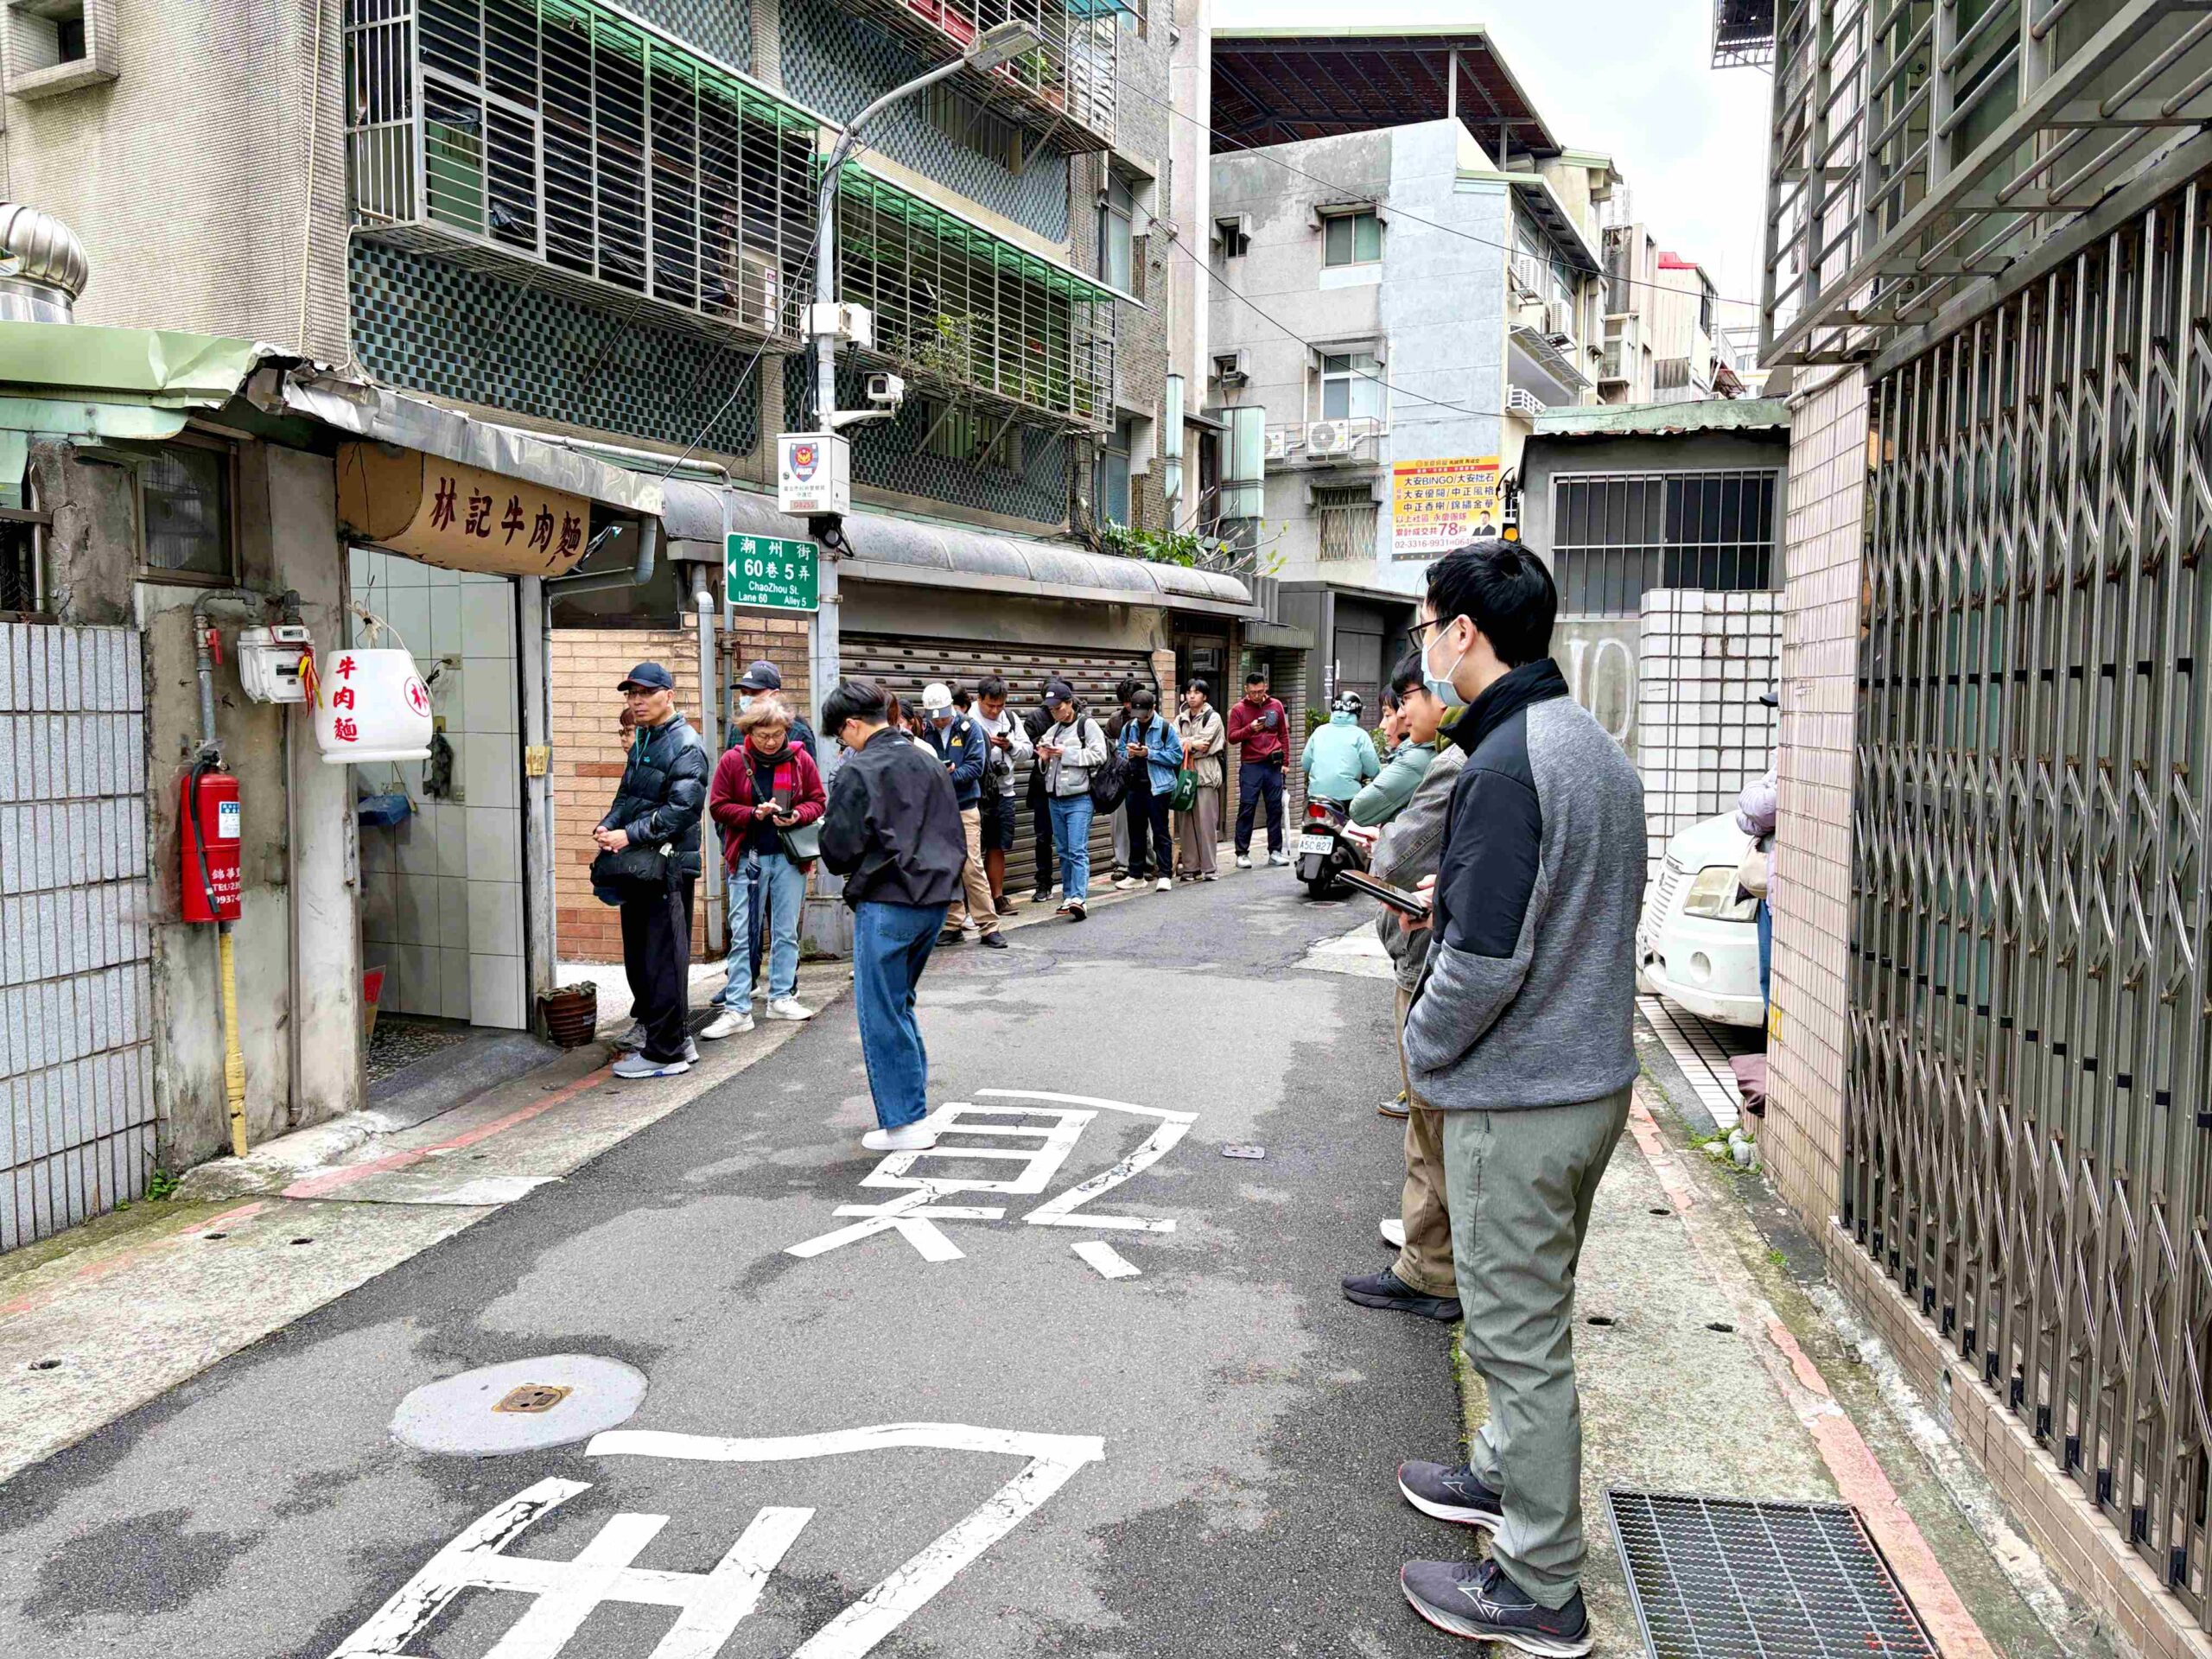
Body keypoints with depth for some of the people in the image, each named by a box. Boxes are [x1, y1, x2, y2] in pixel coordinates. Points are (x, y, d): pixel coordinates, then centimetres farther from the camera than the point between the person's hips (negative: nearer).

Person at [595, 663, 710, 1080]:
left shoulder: (685, 745, -11)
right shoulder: (641, 741, 18)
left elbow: (682, 808, -20)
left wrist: (630, 834, -21)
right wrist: (607, 826, 3)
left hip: (667, 867, -10)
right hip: (636, 866, 10)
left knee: (662, 959, -5)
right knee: (638, 956, 15)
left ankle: (667, 1051, 2)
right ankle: (674, 1035, 27)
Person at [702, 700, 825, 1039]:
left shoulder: (800, 759, 0)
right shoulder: (733, 760, -4)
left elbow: (818, 801, 5)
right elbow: (717, 807, -3)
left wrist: (797, 816, -15)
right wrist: (754, 813, -17)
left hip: (789, 856, 2)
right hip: (747, 856, -1)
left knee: (786, 931, 10)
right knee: (741, 934, -1)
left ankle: (782, 998, 22)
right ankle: (737, 1009, 2)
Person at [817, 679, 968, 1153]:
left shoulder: (858, 772, -10)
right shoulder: (929, 764, 13)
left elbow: (838, 851, -10)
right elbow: (954, 836, 18)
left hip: (886, 905, -7)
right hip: (935, 900, 8)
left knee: (881, 1014, 2)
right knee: (900, 1004, 20)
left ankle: (905, 1122, 4)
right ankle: (911, 1103, 25)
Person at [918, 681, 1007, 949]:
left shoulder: (969, 728, -3)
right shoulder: (925, 730, 4)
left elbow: (976, 766, -8)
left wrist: (947, 776, -20)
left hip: (965, 807, -3)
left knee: (972, 867, -8)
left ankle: (988, 926, -2)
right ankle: (954, 924, 17)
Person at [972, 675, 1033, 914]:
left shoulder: (1010, 719, 8)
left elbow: (1028, 751, 10)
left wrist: (1011, 746, -8)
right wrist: (983, 743, -24)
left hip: (1003, 792, 6)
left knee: (998, 847, 12)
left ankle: (997, 897, 21)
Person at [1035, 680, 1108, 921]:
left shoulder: (1087, 724, -3)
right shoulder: (1052, 731, 15)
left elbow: (1099, 755, -14)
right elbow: (1044, 768, 22)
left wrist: (1065, 753, -14)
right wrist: (1044, 758, -1)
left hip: (1079, 799, -7)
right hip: (1055, 799, 7)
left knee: (1078, 851, -14)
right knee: (1064, 852, 11)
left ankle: (1078, 898, -21)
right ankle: (1068, 897, 18)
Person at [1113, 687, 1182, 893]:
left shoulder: (1165, 728, -5)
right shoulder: (1128, 727, 8)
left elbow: (1177, 756, -9)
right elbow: (1119, 753, 16)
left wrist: (1149, 753, -16)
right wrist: (1129, 753, -7)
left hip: (1157, 786, -5)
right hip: (1134, 786, 5)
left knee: (1160, 832, -1)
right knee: (1136, 831, 12)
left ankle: (1165, 875, 4)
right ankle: (1136, 874, 21)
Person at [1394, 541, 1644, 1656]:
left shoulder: (1505, 765, -23)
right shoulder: (1596, 748, 9)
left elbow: (1485, 957, -26)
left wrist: (1424, 1048, -8)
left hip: (1517, 1098, -10)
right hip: (1594, 1077, 10)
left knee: (1518, 1333, 3)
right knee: (1534, 1314, 25)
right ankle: (1507, 1475, 44)